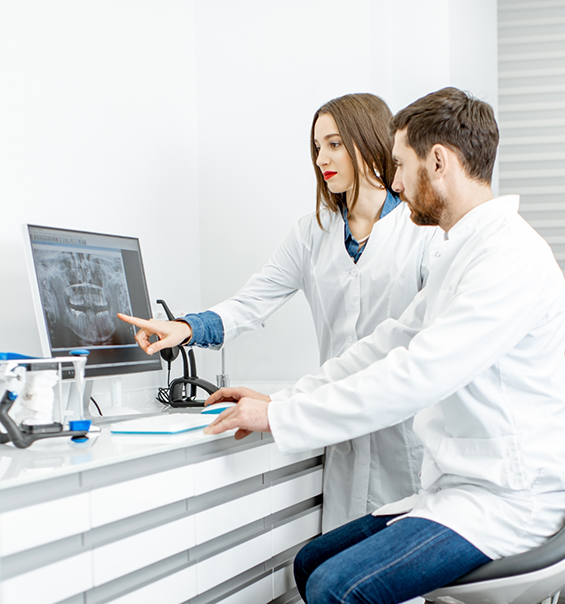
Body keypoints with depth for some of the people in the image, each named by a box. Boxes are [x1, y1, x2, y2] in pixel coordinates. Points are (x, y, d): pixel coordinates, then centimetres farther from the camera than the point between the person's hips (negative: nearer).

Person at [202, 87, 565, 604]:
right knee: (312, 562, 10)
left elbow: (416, 377, -26)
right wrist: (285, 399, 10)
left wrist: (280, 418, -21)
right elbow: (393, 342, 17)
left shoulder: (511, 257, -20)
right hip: (456, 489, 10)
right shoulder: (457, 252, 15)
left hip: (505, 501, -10)